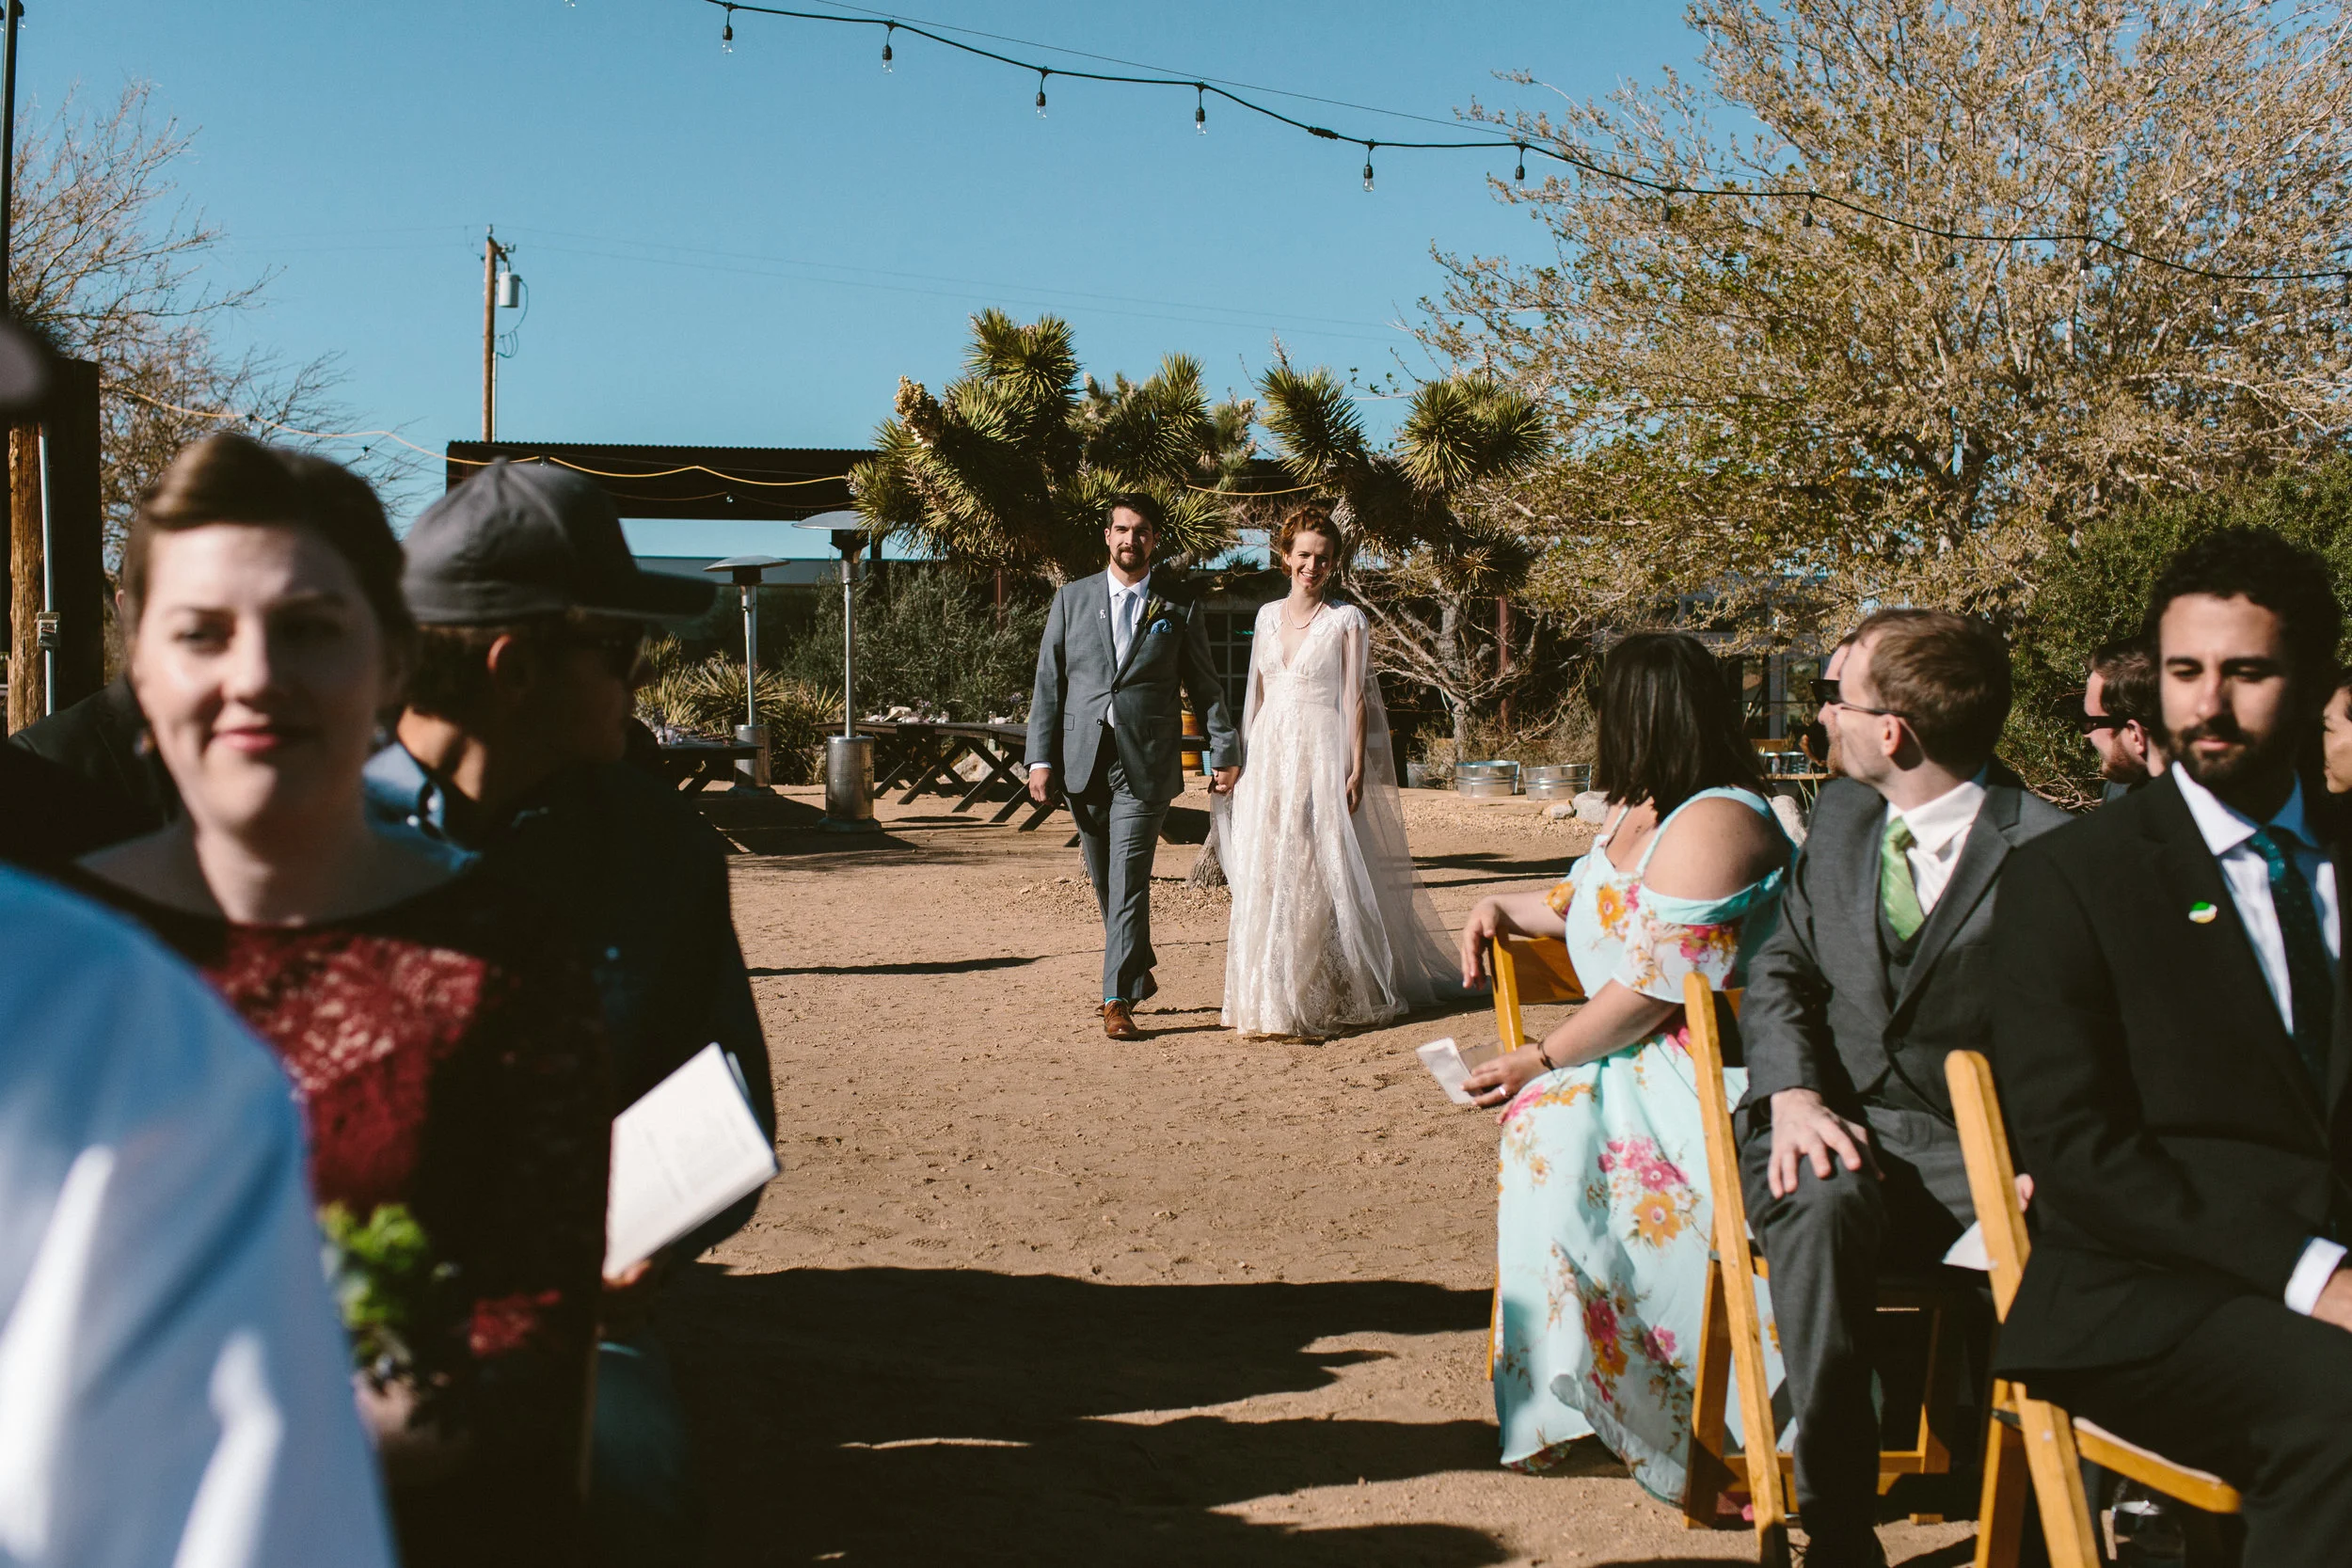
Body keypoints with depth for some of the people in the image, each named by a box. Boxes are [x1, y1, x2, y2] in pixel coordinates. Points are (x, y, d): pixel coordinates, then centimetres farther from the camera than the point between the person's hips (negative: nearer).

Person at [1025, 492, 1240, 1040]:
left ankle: (1119, 1000, -8)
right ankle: (1140, 969, 31)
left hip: (1145, 765, -3)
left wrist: (1225, 751, 5)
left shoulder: (1179, 608, 5)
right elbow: (1048, 682, 7)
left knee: (1128, 880, -10)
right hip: (1083, 762, 3)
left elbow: (1206, 686, 10)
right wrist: (1040, 757, 0)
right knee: (1103, 881, 12)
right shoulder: (1071, 600, 8)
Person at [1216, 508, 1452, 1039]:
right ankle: (1270, 999, 12)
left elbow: (1355, 698, -4)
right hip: (1271, 757, 5)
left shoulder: (1347, 621, -1)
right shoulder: (1268, 616, 13)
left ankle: (1322, 1001, 3)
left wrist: (1357, 769, -11)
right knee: (1266, 877, 4)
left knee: (1320, 875, -5)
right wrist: (1247, 758, 12)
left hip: (1322, 756, -5)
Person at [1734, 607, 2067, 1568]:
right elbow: (1779, 969, 14)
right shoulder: (1841, 813, 11)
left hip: (1976, 1152, -3)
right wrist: (1794, 1093, -5)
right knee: (1822, 1209, -32)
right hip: (1833, 1127, 3)